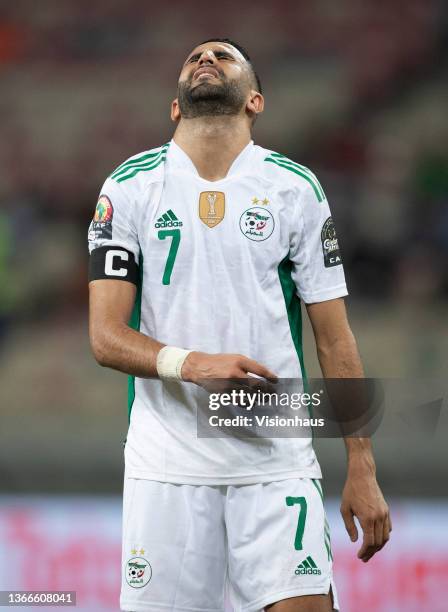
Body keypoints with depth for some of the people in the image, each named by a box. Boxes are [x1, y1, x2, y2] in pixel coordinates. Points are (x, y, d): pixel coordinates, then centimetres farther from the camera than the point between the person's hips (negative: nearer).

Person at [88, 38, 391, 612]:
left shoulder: (296, 189, 5)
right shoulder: (129, 187, 4)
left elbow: (334, 341, 6)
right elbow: (106, 337, -3)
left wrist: (361, 468, 1)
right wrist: (189, 363, -23)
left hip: (278, 461, 0)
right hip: (166, 464, 0)